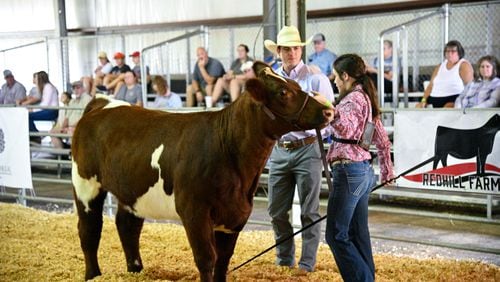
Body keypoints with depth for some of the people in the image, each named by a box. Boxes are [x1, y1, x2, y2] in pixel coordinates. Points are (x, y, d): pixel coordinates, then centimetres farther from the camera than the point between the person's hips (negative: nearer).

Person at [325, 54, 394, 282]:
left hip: (348, 170, -10)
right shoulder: (366, 98, 18)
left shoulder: (353, 98, -11)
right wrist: (387, 170, 29)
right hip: (364, 171, 10)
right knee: (358, 235, 14)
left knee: (336, 235, -5)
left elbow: (346, 129, -29)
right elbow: (382, 139, 22)